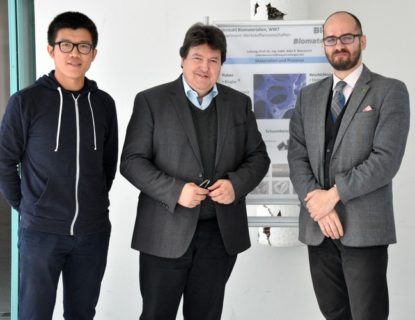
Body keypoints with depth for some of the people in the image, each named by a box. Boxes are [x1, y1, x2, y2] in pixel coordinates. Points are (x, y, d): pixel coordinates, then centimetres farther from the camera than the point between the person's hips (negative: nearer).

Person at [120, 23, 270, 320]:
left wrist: (236, 184, -10)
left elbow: (258, 156, 11)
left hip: (221, 232, 3)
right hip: (166, 233, -3)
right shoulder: (151, 101, -2)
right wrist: (175, 190, -19)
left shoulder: (239, 103, 9)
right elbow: (132, 160, -6)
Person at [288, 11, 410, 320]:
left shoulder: (390, 91, -2)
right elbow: (297, 156, 5)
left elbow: (387, 159, -12)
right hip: (317, 227, 5)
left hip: (364, 227, -4)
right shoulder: (309, 95, 13)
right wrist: (316, 201, -11)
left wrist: (333, 194, -15)